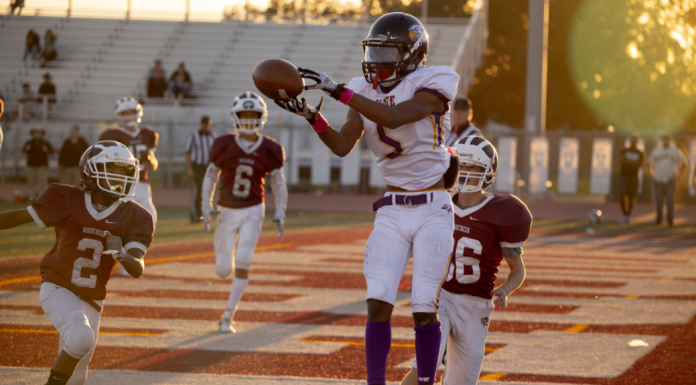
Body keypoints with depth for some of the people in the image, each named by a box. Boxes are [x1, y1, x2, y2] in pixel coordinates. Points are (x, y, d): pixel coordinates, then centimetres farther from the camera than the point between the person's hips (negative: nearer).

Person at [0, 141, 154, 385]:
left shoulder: (132, 217, -2)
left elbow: (137, 270, -11)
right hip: (58, 289, -4)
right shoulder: (67, 201, -7)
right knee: (82, 337, -32)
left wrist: (122, 254, -33)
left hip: (90, 300, 4)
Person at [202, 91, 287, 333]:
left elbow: (279, 185, 2)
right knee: (223, 269, 1)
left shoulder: (269, 150, -6)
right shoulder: (225, 145, -7)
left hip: (252, 212, -1)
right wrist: (206, 206, -7)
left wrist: (280, 214, -10)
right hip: (227, 211, 1)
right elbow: (210, 177, 3)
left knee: (243, 261, -15)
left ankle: (228, 316, -6)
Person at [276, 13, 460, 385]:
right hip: (391, 212, 4)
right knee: (378, 303, -8)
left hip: (432, 211, -4)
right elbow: (342, 145, -3)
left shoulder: (431, 86, -11)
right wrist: (311, 115, -20)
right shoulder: (366, 91, 6)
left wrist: (337, 90, -30)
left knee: (424, 309, -5)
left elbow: (393, 117, -27)